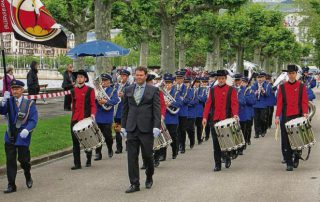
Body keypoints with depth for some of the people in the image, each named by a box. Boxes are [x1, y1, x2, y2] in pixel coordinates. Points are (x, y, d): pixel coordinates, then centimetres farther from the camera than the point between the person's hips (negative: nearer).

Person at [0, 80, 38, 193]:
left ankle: (28, 177, 34)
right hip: (10, 137, 2)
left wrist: (27, 130, -27)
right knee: (10, 160, 2)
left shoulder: (29, 104, -2)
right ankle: (11, 185, 11)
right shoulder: (9, 101, 5)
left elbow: (33, 120, -9)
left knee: (23, 159, 4)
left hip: (23, 137, -2)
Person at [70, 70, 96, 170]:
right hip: (75, 120, 3)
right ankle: (77, 164, 5)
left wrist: (92, 114, -18)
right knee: (75, 142, 1)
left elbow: (93, 105, -1)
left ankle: (88, 160, 25)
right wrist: (73, 116, 15)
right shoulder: (73, 91, 11)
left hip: (86, 119, -3)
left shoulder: (90, 90, 0)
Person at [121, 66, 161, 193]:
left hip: (146, 128, -3)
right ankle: (134, 184, 5)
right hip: (132, 128, 3)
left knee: (147, 155, 4)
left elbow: (157, 110, -3)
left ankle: (149, 178, 29)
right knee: (132, 157, 0)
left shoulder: (153, 90, 1)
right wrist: (123, 126, 10)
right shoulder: (128, 90, 11)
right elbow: (125, 109, 14)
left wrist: (156, 127, -11)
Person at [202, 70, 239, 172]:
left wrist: (235, 114, -27)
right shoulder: (212, 90, 9)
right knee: (216, 143, 2)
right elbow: (208, 104, 5)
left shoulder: (231, 90, 1)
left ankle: (227, 158, 31)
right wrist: (205, 117, -5)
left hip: (227, 120, -2)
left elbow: (234, 103, -9)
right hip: (215, 120, 2)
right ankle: (217, 164, 7)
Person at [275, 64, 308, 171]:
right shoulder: (282, 87, 5)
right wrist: (277, 116, -5)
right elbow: (279, 102, 3)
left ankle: (296, 159, 23)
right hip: (285, 118, 0)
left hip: (298, 117, 0)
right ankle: (289, 163, 2)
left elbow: (304, 101, 1)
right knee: (286, 141, -3)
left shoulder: (302, 86, 4)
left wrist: (305, 113, -15)